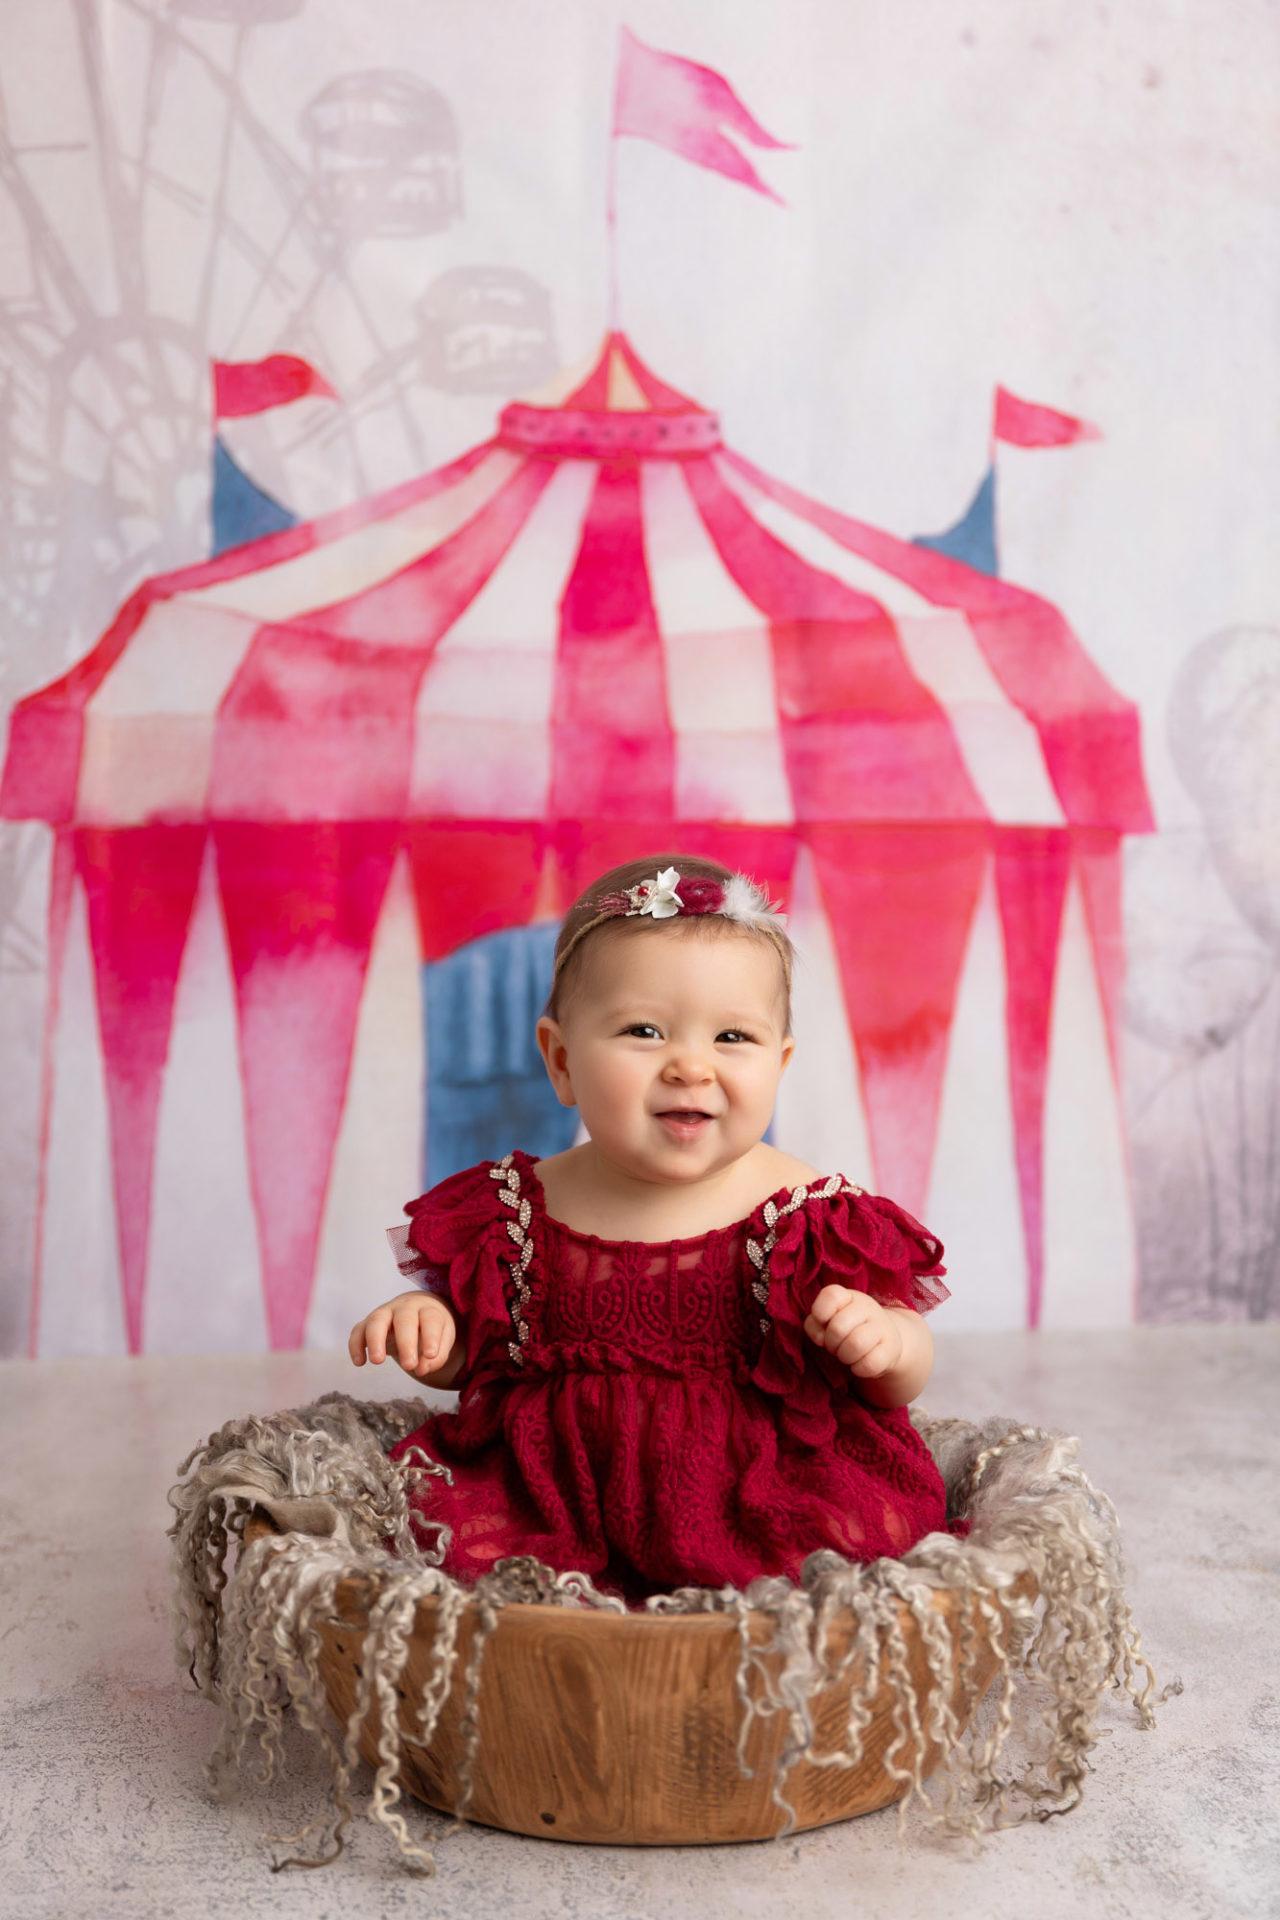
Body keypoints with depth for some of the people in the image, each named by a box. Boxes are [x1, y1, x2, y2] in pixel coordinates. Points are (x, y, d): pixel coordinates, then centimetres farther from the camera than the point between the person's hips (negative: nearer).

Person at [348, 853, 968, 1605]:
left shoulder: (807, 1215, -4)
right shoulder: (514, 1210, 3)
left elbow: (908, 1375, 5)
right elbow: (474, 1352, 19)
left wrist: (887, 1341, -18)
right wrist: (427, 1322, -3)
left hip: (755, 1493, -1)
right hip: (553, 1486, 2)